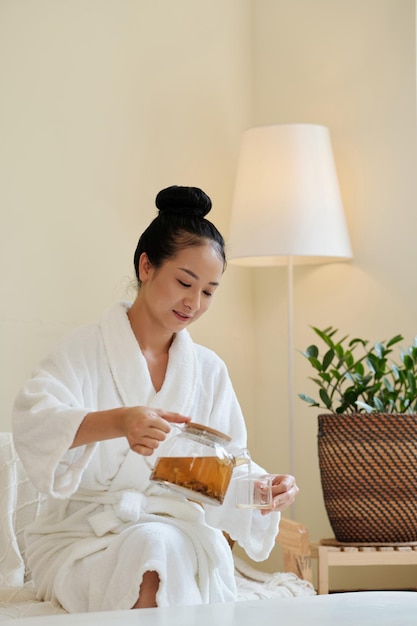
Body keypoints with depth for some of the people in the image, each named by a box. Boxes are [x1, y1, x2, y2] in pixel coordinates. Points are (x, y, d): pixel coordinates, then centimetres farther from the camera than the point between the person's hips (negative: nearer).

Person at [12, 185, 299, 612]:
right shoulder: (85, 350, -4)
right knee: (151, 548, -34)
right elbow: (31, 420, -23)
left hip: (181, 532, 3)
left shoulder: (209, 370, 12)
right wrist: (116, 422, -43)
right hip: (86, 534, -3)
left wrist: (265, 488, -15)